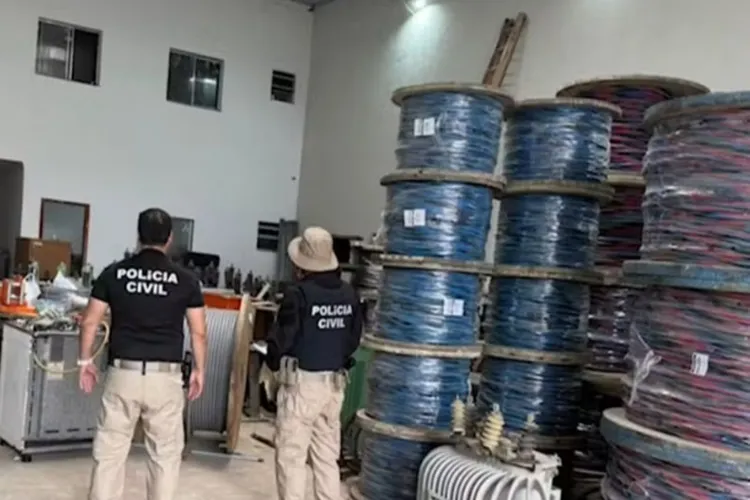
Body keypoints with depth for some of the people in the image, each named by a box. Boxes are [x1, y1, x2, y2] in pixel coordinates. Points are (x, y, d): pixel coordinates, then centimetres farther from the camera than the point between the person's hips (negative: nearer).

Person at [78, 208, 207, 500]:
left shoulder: (114, 273, 1)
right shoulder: (185, 280, -1)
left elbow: (89, 322, 4)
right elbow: (198, 333, 1)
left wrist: (85, 361, 17)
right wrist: (199, 371, 13)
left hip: (123, 372, 1)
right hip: (165, 377, -1)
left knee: (110, 452, 9)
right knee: (166, 454, 11)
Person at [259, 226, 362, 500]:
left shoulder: (298, 294, -16)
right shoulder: (349, 295, 3)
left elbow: (280, 339, -11)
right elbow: (354, 340, 8)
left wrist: (273, 361, 8)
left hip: (302, 382, -6)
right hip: (335, 383, 6)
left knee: (291, 454, 4)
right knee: (327, 455, 15)